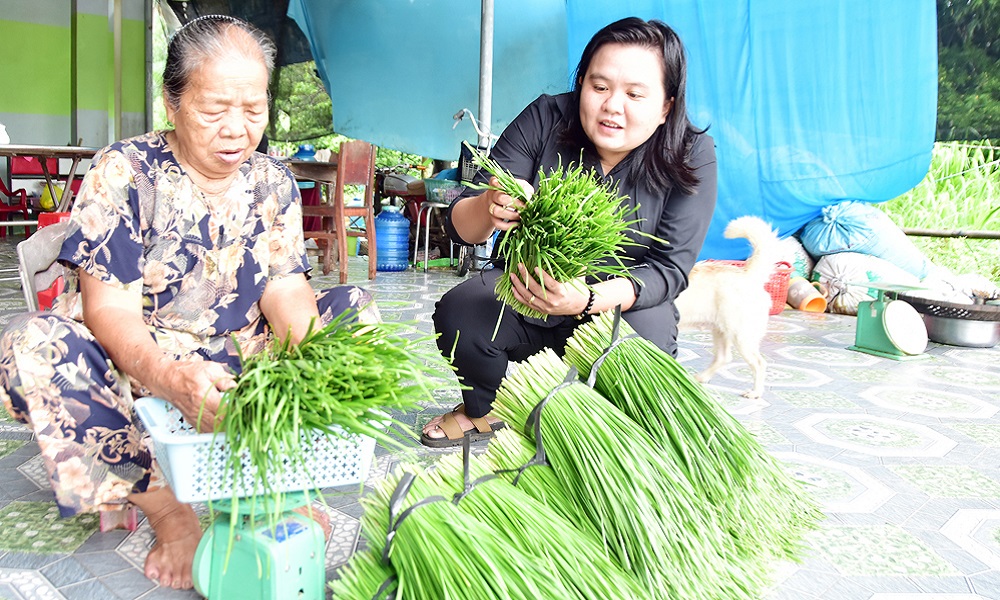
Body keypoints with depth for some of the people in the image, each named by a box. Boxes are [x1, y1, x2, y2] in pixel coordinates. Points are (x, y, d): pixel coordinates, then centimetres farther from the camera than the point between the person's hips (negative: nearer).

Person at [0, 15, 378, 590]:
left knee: (355, 306, -10)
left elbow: (287, 293, -6)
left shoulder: (273, 183, 1)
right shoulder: (123, 173, -10)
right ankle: (167, 509, -23)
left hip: (241, 368, 4)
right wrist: (172, 379, -40)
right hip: (133, 368, -3)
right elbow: (108, 309, -19)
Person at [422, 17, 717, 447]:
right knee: (457, 315, -25)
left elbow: (669, 269, -19)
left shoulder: (692, 157, -15)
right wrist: (487, 208, -42)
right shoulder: (545, 120, -14)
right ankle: (485, 408, 10)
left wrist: (589, 300, -40)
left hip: (623, 303, 0)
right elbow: (460, 226, -15)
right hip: (524, 293, 1)